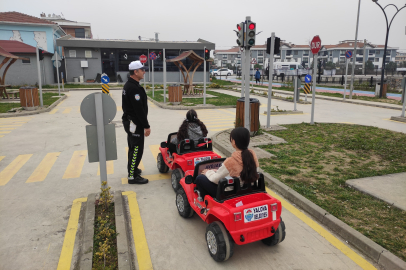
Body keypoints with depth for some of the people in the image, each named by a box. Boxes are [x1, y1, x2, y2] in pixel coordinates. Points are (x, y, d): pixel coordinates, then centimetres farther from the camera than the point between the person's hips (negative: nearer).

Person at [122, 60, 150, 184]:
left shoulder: (128, 85, 13)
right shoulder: (134, 88, -21)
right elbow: (139, 109, -24)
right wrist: (146, 126, -20)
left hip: (129, 121, 11)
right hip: (135, 123, -11)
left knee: (133, 147, 22)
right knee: (137, 149, -5)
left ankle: (132, 168, 37)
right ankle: (132, 176, 2)